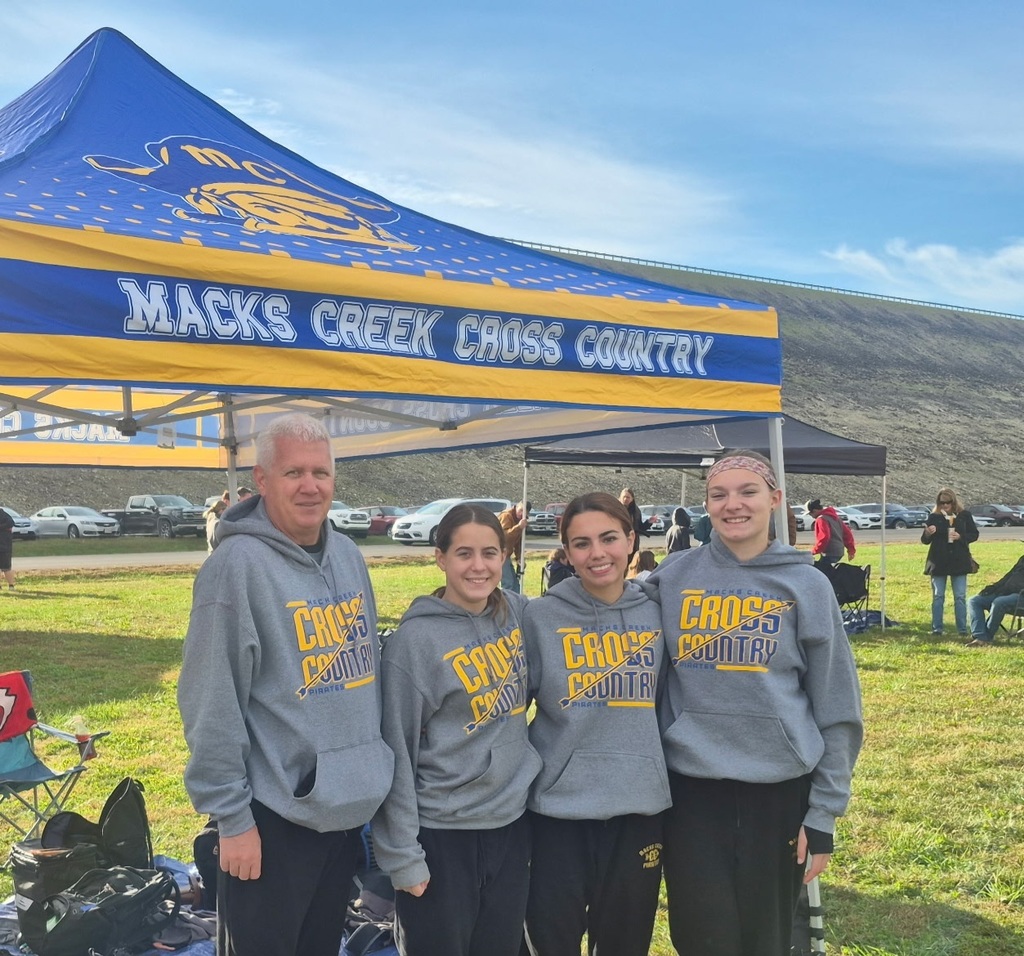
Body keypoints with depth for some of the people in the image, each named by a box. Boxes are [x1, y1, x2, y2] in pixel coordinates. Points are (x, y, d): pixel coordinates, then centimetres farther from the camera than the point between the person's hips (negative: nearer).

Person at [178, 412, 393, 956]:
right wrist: (231, 817, -15)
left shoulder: (348, 555, 5)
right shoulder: (237, 564, -16)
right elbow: (211, 705, -17)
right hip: (275, 817, -7)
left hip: (350, 805, 7)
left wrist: (367, 778, 15)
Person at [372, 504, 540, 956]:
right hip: (441, 833, -5)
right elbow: (397, 754, -13)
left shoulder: (517, 611, 0)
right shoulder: (414, 640, -16)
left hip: (511, 821, 5)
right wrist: (402, 854, -12)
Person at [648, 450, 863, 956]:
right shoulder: (673, 576, 2)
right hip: (692, 786, 1)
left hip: (780, 789, 0)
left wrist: (824, 812, -2)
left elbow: (835, 709, 0)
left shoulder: (806, 585, -1)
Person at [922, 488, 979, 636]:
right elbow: (925, 540, -2)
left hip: (959, 561, 0)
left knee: (960, 597, 3)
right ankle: (937, 629, 7)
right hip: (938, 562, 0)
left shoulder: (965, 515, 1)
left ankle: (962, 629, 8)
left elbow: (974, 534, 4)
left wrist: (961, 537, -14)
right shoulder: (933, 517, -1)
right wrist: (928, 533, -24)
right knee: (938, 596, 3)